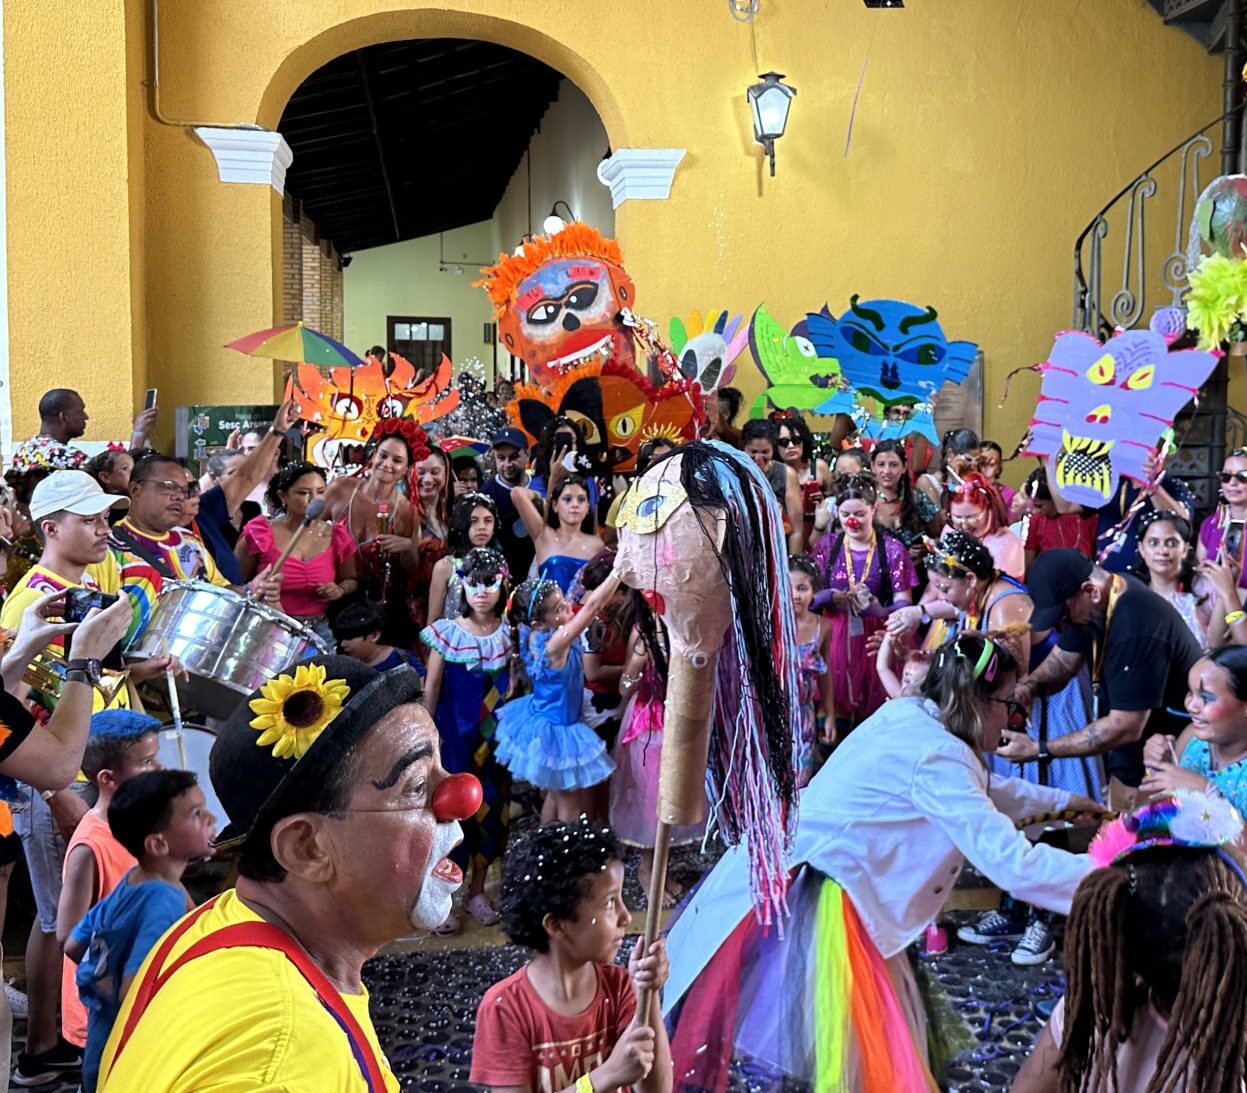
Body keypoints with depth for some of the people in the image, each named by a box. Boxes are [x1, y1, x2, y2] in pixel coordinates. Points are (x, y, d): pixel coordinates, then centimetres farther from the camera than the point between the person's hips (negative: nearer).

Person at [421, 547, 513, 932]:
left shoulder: (507, 634, -1)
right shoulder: (446, 633, -8)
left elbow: (510, 688, 5)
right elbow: (431, 689, -2)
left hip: (494, 735, 3)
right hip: (454, 733, -3)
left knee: (491, 807, 9)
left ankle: (477, 890, 25)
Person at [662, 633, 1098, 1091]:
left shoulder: (909, 714, 6)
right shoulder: (938, 757, -21)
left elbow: (982, 789, 25)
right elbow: (1013, 864, -24)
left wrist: (1060, 800, 29)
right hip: (811, 898, -9)